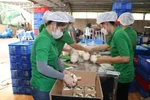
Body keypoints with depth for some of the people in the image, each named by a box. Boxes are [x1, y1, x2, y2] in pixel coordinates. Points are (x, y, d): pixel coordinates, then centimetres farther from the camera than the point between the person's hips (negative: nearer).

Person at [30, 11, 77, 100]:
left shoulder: (50, 38, 5)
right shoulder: (43, 39, -24)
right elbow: (42, 67, -31)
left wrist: (62, 71, 3)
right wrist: (63, 77, -24)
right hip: (42, 88, -8)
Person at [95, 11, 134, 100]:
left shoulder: (118, 35, -27)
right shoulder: (115, 33, 3)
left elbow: (125, 58, -32)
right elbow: (106, 45, 18)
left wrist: (105, 60, -23)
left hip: (123, 74, -9)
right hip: (121, 72, 9)